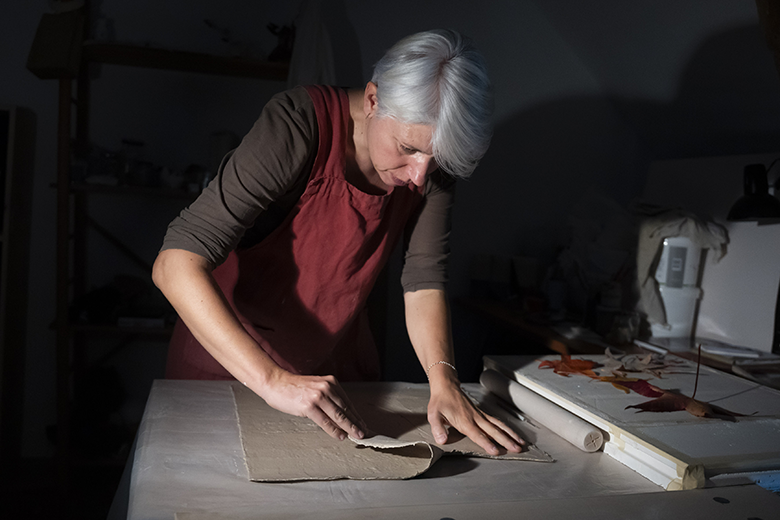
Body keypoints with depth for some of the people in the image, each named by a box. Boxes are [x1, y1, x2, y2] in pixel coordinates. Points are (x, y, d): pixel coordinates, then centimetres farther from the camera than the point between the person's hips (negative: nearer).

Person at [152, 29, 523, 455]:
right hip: (229, 358, -4)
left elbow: (423, 279, -14)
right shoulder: (298, 126, -32)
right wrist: (272, 380, -46)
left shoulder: (433, 158, -15)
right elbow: (176, 264, -37)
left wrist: (443, 381, -30)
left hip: (337, 364, 5)